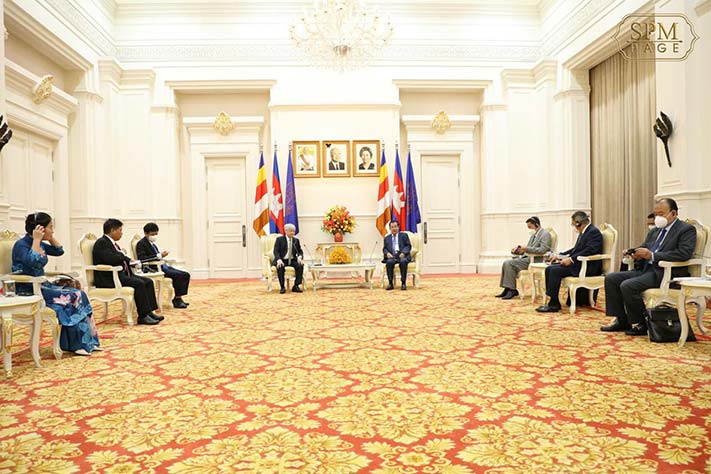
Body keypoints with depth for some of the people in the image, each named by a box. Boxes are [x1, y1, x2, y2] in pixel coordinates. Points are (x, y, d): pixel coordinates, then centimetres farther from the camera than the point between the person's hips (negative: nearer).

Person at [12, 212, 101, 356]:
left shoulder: (39, 244, 10)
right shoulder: (21, 245, -14)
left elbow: (59, 251, 21)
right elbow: (35, 262, -32)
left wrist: (51, 237, 9)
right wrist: (36, 239, -24)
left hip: (41, 286, 8)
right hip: (28, 290, -8)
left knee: (78, 294, -11)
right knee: (70, 298, -23)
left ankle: (87, 341, -11)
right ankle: (74, 344, -13)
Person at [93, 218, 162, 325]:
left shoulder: (113, 243, 19)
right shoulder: (101, 243, -11)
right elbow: (110, 258, -27)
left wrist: (130, 261, 4)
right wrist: (123, 254, -9)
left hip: (121, 274, 10)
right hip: (109, 278, -10)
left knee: (148, 281, -3)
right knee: (139, 283, -25)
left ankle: (149, 312, -8)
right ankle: (143, 316, -20)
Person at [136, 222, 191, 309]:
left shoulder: (152, 243, 20)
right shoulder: (141, 244, -6)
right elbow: (142, 259, -20)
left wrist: (162, 255, 2)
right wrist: (159, 255, -23)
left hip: (162, 266, 9)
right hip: (154, 268, -9)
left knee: (186, 275, -2)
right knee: (179, 275, -24)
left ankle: (179, 298, -3)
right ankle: (177, 300, -12)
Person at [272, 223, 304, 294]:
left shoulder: (296, 240, 11)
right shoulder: (279, 239, 0)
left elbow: (300, 251, 12)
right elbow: (276, 251, -7)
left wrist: (300, 257, -13)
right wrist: (279, 260, -27)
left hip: (292, 260, 3)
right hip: (282, 260, -3)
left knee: (300, 265, -27)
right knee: (280, 267, -36)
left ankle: (296, 286, -20)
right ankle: (282, 287, -23)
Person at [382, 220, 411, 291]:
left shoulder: (404, 235, 16)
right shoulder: (387, 238, 22)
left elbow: (408, 246, 6)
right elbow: (384, 249, 15)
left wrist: (403, 253, -14)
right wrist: (387, 253, -9)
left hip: (402, 256, -1)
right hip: (392, 256, 2)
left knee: (403, 262, -36)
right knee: (389, 262, -33)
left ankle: (403, 283, -29)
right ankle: (390, 283, -26)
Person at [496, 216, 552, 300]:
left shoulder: (545, 234, -8)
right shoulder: (534, 235, 21)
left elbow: (543, 250, -22)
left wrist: (527, 248, -23)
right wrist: (518, 250, 3)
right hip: (527, 258, 9)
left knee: (510, 263, -22)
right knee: (506, 263, -7)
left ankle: (512, 290, -16)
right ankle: (507, 289, -8)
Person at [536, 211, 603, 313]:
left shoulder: (594, 232, -12)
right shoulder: (583, 232, 18)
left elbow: (589, 251, -24)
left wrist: (571, 259, -26)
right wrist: (560, 256, 11)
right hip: (579, 263, 10)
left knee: (555, 270, -24)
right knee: (549, 269, -5)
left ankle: (554, 304, -17)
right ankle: (550, 299, -8)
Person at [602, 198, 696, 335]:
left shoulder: (687, 230, -3)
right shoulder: (654, 231, 21)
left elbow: (684, 253, -18)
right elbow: (644, 247, 24)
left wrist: (652, 255, -23)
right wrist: (636, 253, -3)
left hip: (666, 273, -9)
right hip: (645, 269, 9)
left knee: (628, 286, -28)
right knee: (611, 279, -7)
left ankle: (640, 324, -9)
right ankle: (620, 320, -2)